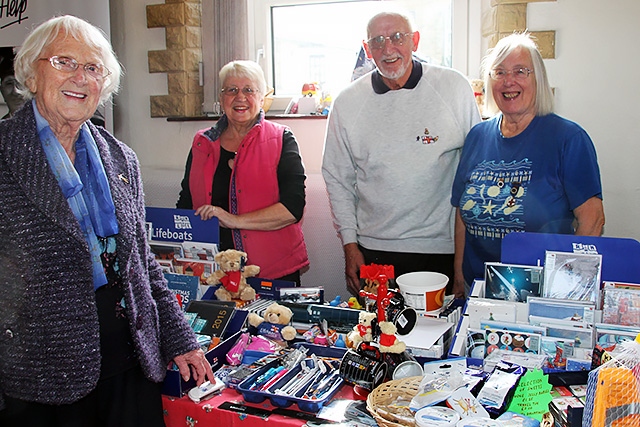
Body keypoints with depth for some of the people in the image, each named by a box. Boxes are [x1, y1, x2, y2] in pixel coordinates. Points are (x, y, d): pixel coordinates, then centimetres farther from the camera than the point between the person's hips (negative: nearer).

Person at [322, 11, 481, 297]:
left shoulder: (454, 88, -1)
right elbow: (337, 179, 8)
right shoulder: (347, 103, 1)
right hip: (374, 250, 1)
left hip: (442, 248, 0)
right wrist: (349, 245, 4)